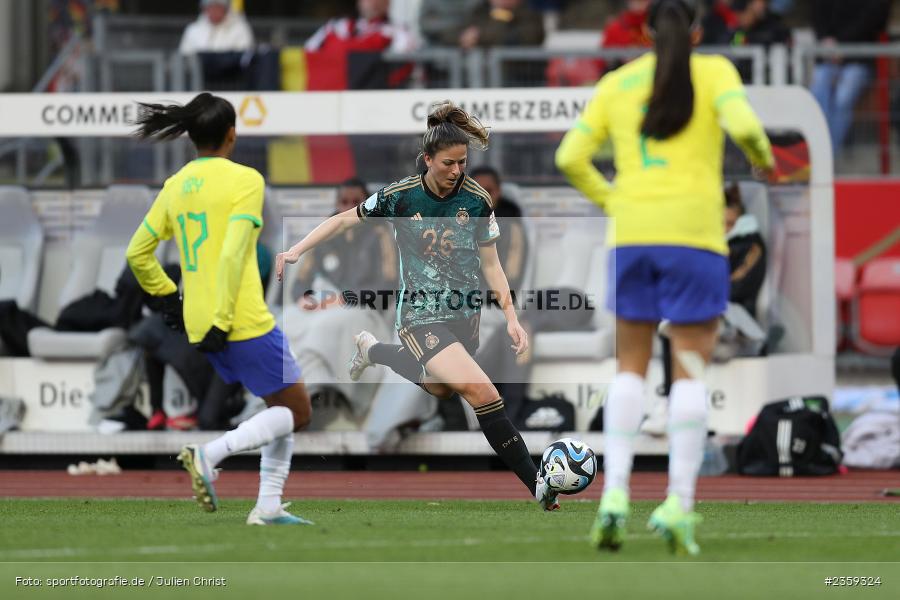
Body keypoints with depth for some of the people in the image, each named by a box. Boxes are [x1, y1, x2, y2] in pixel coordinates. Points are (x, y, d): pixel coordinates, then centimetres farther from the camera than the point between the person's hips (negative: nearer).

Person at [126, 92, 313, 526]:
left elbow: (137, 254, 12)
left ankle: (268, 507, 13)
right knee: (297, 413, 4)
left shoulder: (174, 186, 9)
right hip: (246, 324, -7)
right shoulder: (245, 180, -11)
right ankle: (209, 455, -14)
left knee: (281, 410, 20)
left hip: (199, 325, 7)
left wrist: (166, 297, 20)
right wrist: (221, 322, -19)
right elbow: (232, 254, -20)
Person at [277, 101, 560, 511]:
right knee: (480, 391, -23)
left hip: (464, 311, 5)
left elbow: (490, 264, 1)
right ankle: (536, 485, -22)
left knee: (439, 388, 24)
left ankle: (372, 349, 48)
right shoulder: (401, 196, -12)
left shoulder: (477, 200, -5)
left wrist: (510, 316, -7)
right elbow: (344, 220, 0)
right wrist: (296, 251, -8)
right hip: (421, 313, -5)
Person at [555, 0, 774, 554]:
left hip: (631, 233, 3)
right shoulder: (714, 71, 3)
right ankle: (679, 505, -7)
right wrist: (763, 157, 7)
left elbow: (571, 157, 6)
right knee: (692, 369, 2)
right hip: (695, 232, -3)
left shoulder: (616, 84, 12)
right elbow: (742, 124, -14)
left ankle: (615, 493, -2)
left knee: (631, 367, 12)